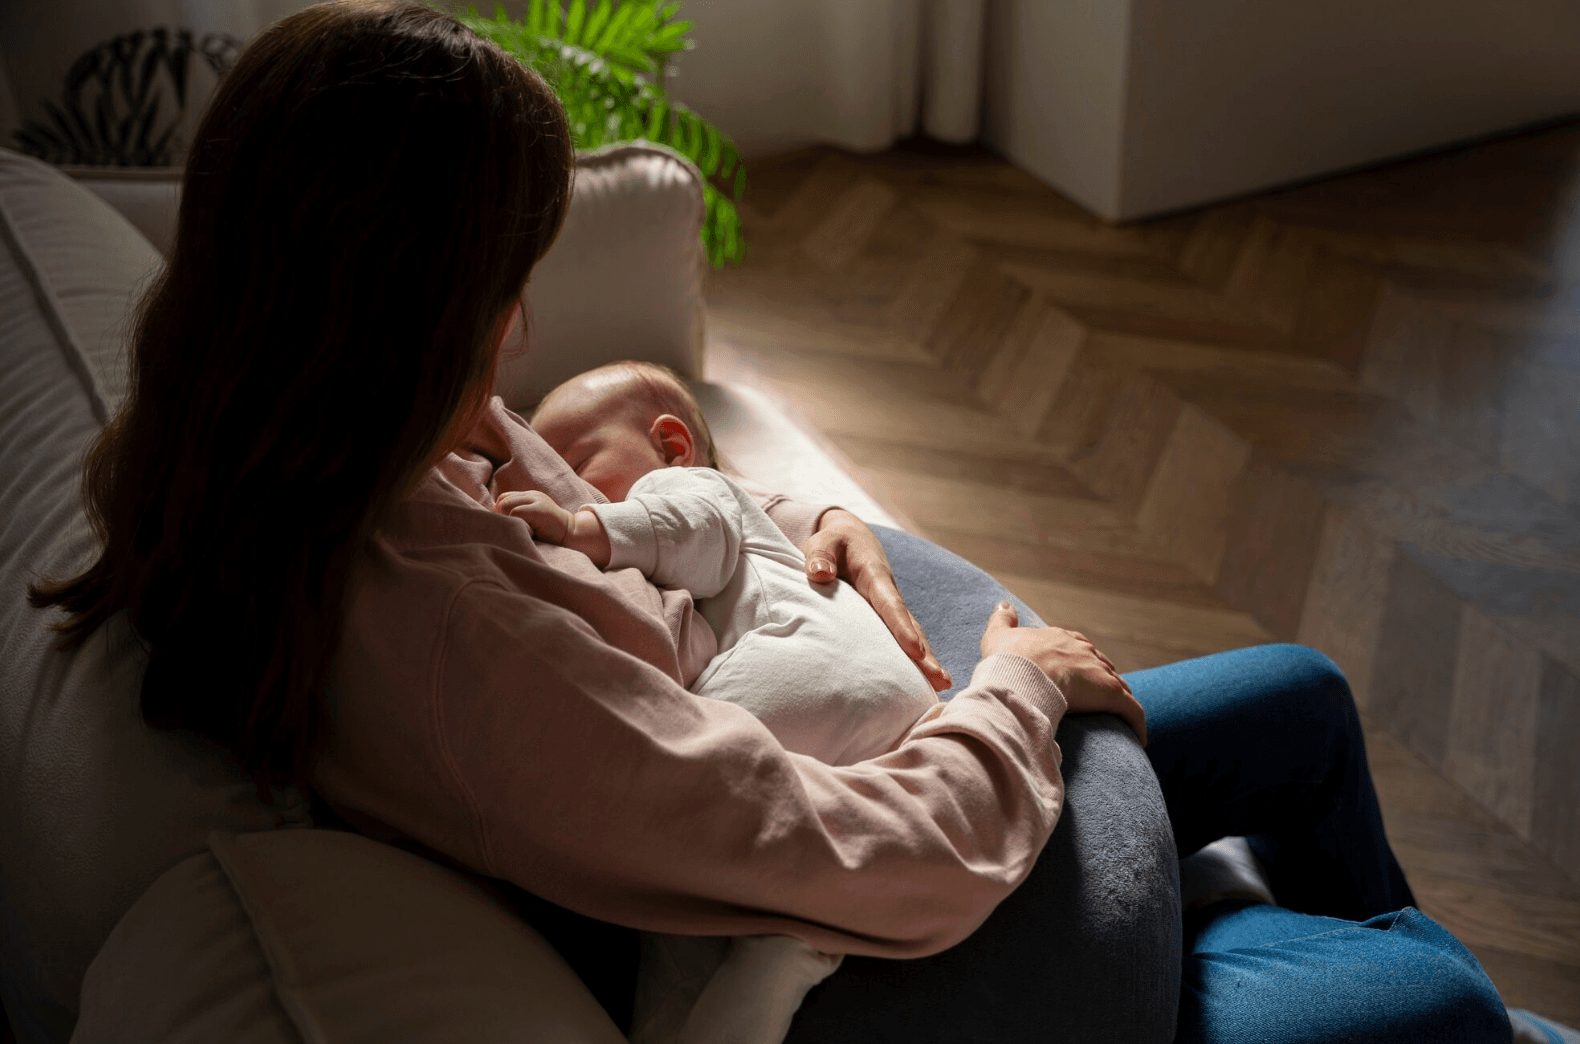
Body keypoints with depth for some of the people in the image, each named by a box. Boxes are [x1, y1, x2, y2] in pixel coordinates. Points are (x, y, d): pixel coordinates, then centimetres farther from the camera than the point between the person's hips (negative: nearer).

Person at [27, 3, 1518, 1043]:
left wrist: (803, 519, -4)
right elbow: (906, 869, -33)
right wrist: (1016, 683, -12)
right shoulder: (431, 639, -39)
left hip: (793, 790, 9)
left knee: (1302, 701, 18)